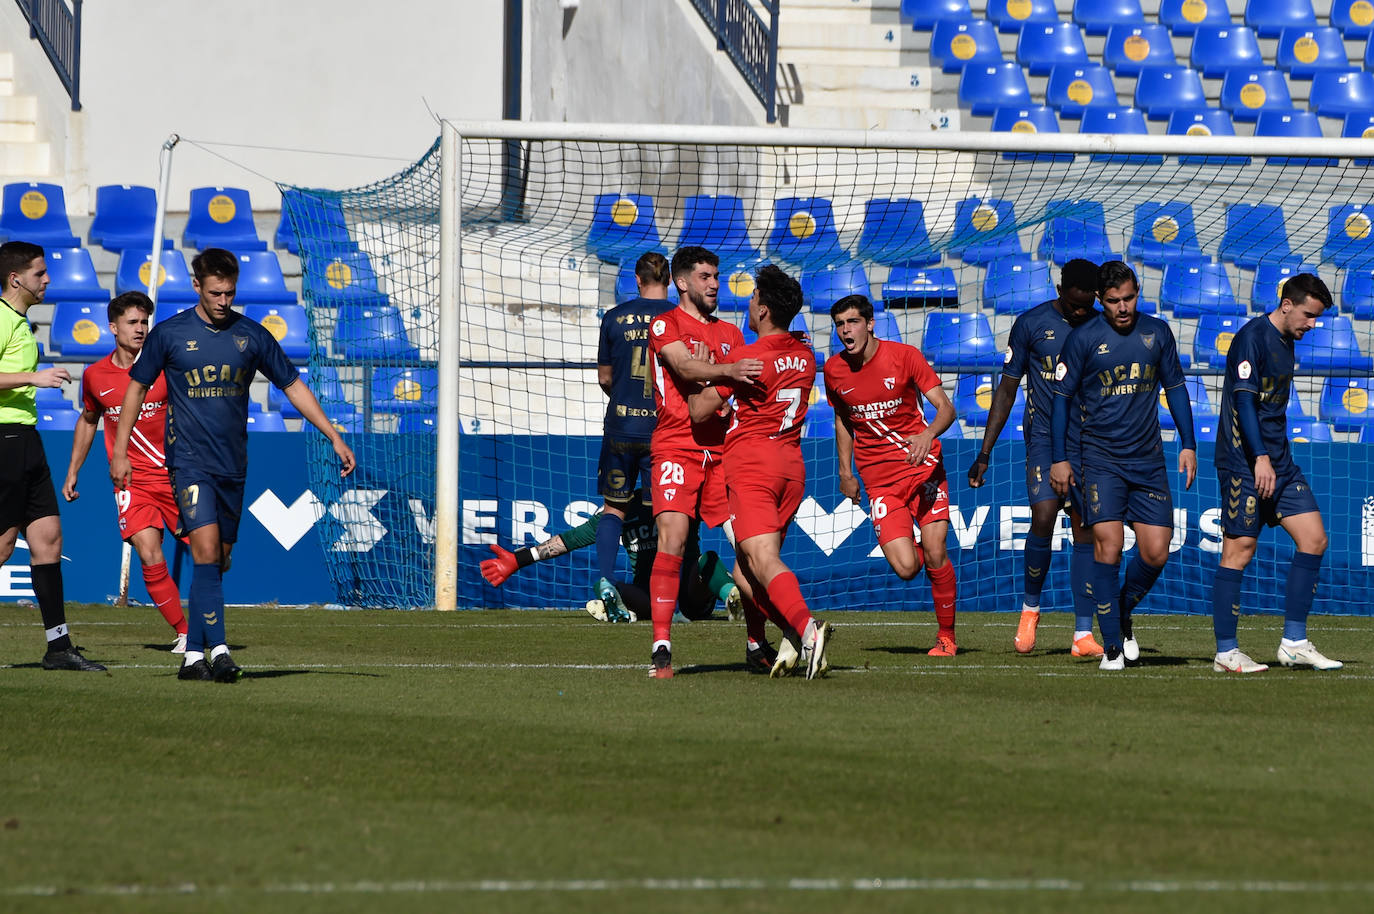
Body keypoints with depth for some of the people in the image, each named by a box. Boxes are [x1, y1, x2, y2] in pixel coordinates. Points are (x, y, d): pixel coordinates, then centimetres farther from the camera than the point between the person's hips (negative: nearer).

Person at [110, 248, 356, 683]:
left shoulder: (252, 336, 5)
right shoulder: (169, 334, -1)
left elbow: (293, 386, 11)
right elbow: (137, 388, 8)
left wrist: (334, 437, 6)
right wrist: (120, 451, 5)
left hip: (233, 466, 4)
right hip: (189, 462, -4)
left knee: (217, 563, 6)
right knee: (206, 550, -18)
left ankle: (193, 654, 13)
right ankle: (217, 651, -24)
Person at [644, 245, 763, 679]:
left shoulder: (730, 333, 21)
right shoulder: (666, 324, 2)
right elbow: (684, 367, -17)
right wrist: (727, 371, -34)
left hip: (722, 451, 5)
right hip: (677, 446, -5)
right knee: (672, 538, -19)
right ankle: (661, 647, -18)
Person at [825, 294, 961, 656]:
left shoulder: (904, 356, -8)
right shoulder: (834, 370, 1)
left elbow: (945, 408, -10)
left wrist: (928, 434, -30)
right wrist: (845, 471, 16)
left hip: (922, 465, -2)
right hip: (879, 478, 2)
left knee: (935, 555, -11)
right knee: (905, 567, -14)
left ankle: (947, 636, 9)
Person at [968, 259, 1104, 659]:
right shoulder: (1031, 324, -1)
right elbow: (1007, 388, 4)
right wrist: (985, 451, 0)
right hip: (1044, 436, -2)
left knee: (1086, 530, -4)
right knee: (1044, 517, -19)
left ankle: (1083, 634, -3)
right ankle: (1030, 608, 5)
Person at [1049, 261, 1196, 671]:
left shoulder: (1156, 332, 5)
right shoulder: (1083, 338, -4)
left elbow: (1175, 387, 15)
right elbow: (1062, 397, 1)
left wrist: (1188, 445, 10)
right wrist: (1059, 459, -2)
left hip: (1148, 460, 3)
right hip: (1101, 459, -3)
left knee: (1156, 552, -2)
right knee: (1108, 545, -14)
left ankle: (1123, 616, 25)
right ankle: (1112, 647, -7)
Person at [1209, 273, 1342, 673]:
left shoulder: (1285, 343, 17)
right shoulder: (1252, 338, -11)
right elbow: (1243, 400, -19)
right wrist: (1261, 457, -26)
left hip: (1279, 463, 9)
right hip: (1244, 462, -9)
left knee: (1314, 539, 1)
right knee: (1240, 549, -6)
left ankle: (1294, 643, 4)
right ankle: (1225, 652, -1)